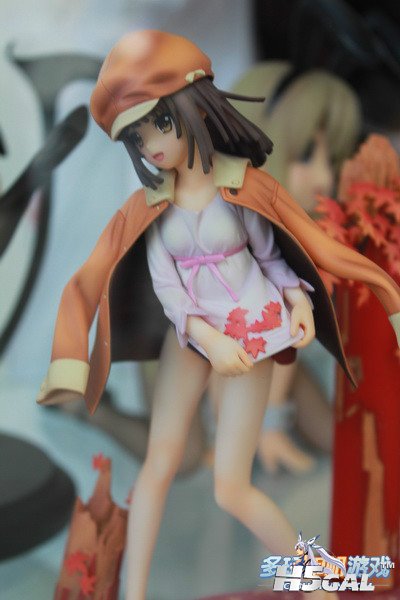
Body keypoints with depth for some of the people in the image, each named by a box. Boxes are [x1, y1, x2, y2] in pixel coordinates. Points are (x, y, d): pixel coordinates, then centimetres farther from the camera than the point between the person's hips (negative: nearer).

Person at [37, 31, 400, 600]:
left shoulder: (242, 183, -9)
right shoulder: (151, 202, -2)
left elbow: (270, 252, 1)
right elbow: (163, 283, -9)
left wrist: (299, 298, -18)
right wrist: (209, 338, -22)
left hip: (252, 332, -3)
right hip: (189, 333, 4)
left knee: (231, 489, -5)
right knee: (159, 464, 0)